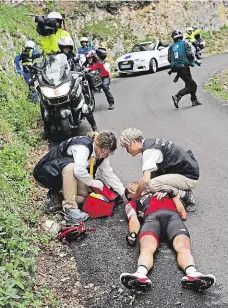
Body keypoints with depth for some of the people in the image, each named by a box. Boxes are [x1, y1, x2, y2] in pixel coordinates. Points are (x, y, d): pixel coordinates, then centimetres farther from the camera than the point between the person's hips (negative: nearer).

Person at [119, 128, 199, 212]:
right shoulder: (150, 142, 8)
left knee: (153, 184, -25)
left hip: (190, 177, -10)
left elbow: (145, 180, -26)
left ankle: (186, 196, -7)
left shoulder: (149, 150, -21)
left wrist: (136, 196, -11)